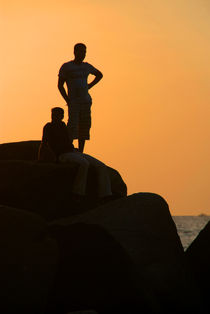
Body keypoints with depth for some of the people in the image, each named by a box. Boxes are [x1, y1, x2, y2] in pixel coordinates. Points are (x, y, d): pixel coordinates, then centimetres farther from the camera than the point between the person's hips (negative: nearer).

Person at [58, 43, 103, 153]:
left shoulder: (86, 66, 11)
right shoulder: (66, 67, -3)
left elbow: (99, 75, 28)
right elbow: (60, 85, -3)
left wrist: (89, 86, 14)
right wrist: (68, 101, -10)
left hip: (86, 101, 5)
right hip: (73, 102, -5)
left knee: (84, 128, 3)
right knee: (72, 127, -17)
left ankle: (80, 153, 8)